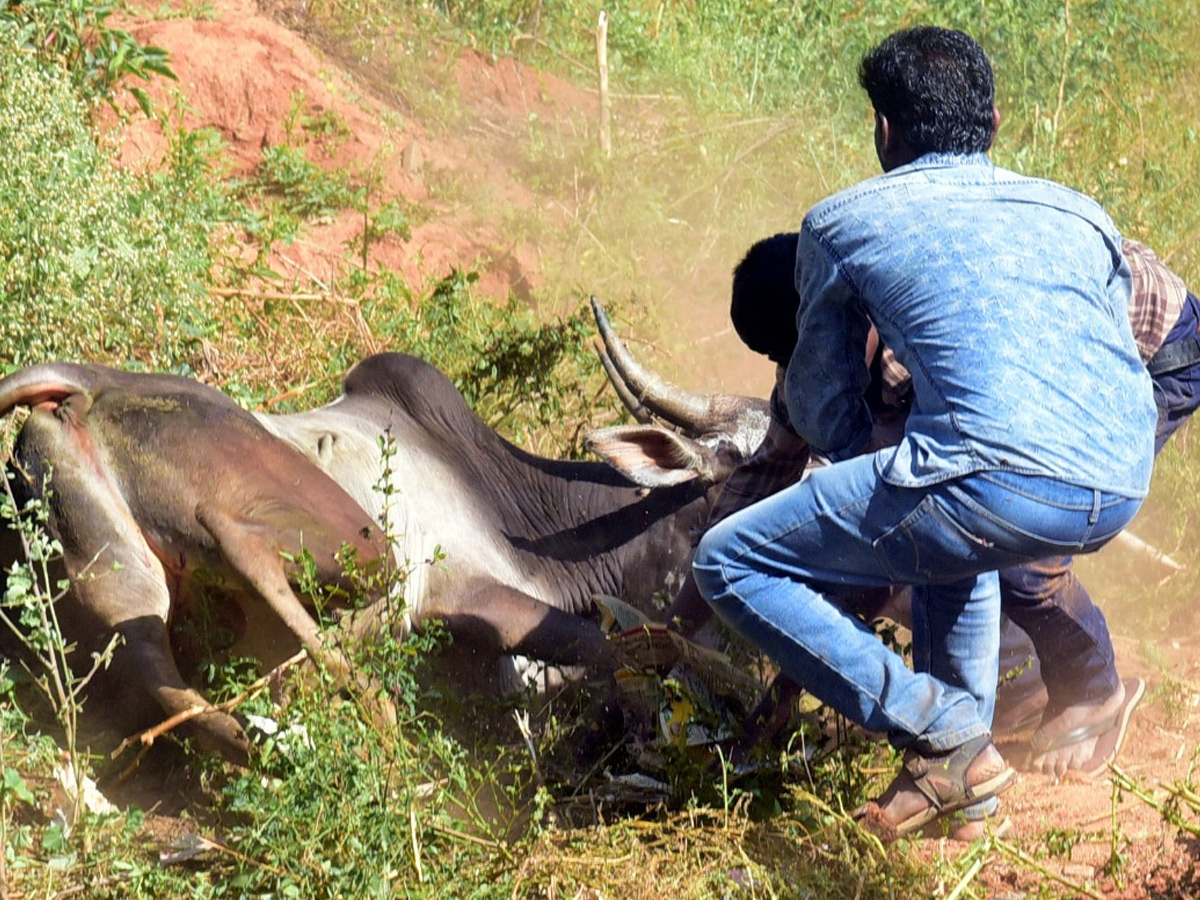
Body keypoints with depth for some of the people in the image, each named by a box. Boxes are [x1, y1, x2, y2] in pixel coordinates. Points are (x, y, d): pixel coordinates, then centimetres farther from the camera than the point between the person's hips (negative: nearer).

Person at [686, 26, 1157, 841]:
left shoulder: (842, 224, 16)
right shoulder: (1079, 214, 26)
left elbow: (832, 424, 20)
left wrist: (795, 374, 45)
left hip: (1002, 486, -6)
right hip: (1124, 493, 7)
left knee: (728, 565, 7)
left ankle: (947, 741, 2)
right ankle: (964, 752, 34)